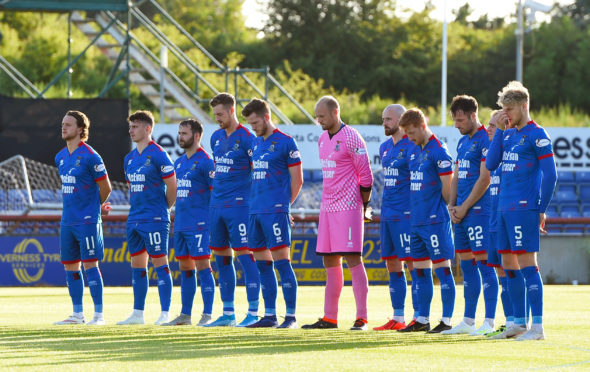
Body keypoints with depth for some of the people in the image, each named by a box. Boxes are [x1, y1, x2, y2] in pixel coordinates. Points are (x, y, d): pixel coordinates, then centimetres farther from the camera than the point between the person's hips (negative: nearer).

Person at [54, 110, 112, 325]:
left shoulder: (90, 157, -11)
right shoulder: (60, 158, 11)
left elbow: (105, 188, -4)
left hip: (87, 220, -7)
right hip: (67, 220, 7)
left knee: (90, 265, -7)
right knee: (70, 266, 8)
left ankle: (99, 314, -3)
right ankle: (77, 314, 15)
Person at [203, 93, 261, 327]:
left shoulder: (246, 138, -8)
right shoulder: (216, 137, 14)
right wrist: (217, 193, 18)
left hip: (238, 204, -7)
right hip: (216, 205, 7)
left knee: (244, 254, -9)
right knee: (222, 258, 8)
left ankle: (253, 312, -7)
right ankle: (228, 313, 13)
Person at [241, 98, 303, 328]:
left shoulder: (286, 143, -6)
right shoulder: (256, 143, 16)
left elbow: (297, 180, -5)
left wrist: (282, 205, -1)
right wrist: (256, 202, 12)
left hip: (275, 211, -8)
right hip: (256, 212, 8)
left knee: (281, 261, -9)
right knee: (262, 264, 8)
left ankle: (291, 316, -8)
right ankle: (269, 315, 13)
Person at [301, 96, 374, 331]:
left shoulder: (351, 138, -10)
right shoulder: (323, 139, 15)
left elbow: (365, 175, -8)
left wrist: (364, 206, -5)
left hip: (348, 207, -8)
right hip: (328, 206, 8)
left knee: (353, 258, -9)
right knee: (330, 261, 9)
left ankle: (362, 318, -8)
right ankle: (329, 318, 13)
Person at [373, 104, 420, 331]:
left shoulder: (412, 147, -10)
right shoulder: (385, 148, 16)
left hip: (405, 214, -9)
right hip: (387, 214, 9)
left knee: (412, 263, -7)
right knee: (392, 265, 9)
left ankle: (418, 317, -5)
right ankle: (397, 318, 13)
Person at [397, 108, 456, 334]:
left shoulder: (438, 151, -12)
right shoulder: (416, 151, 15)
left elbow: (447, 188, -13)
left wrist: (439, 210, -4)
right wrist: (416, 210, 13)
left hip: (435, 221, -9)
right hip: (417, 221, 9)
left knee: (442, 268, -5)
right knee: (420, 270, 11)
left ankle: (446, 320, -3)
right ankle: (422, 320, 17)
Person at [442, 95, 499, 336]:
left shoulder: (485, 140, -10)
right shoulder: (463, 142, 18)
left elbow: (484, 178, -15)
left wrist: (464, 207, -13)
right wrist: (452, 205, 7)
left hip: (478, 209, -9)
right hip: (461, 211, 9)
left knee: (483, 262, -10)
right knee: (467, 265, 11)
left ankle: (489, 322, -10)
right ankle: (468, 321, 16)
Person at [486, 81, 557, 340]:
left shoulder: (536, 135, -8)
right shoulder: (507, 134, 16)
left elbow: (550, 175, -10)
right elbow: (490, 164, 9)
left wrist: (541, 209, -11)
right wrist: (499, 131, 5)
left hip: (524, 209, -8)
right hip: (505, 209, 8)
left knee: (527, 264, -10)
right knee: (508, 265, 10)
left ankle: (537, 327, -10)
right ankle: (519, 324, 17)